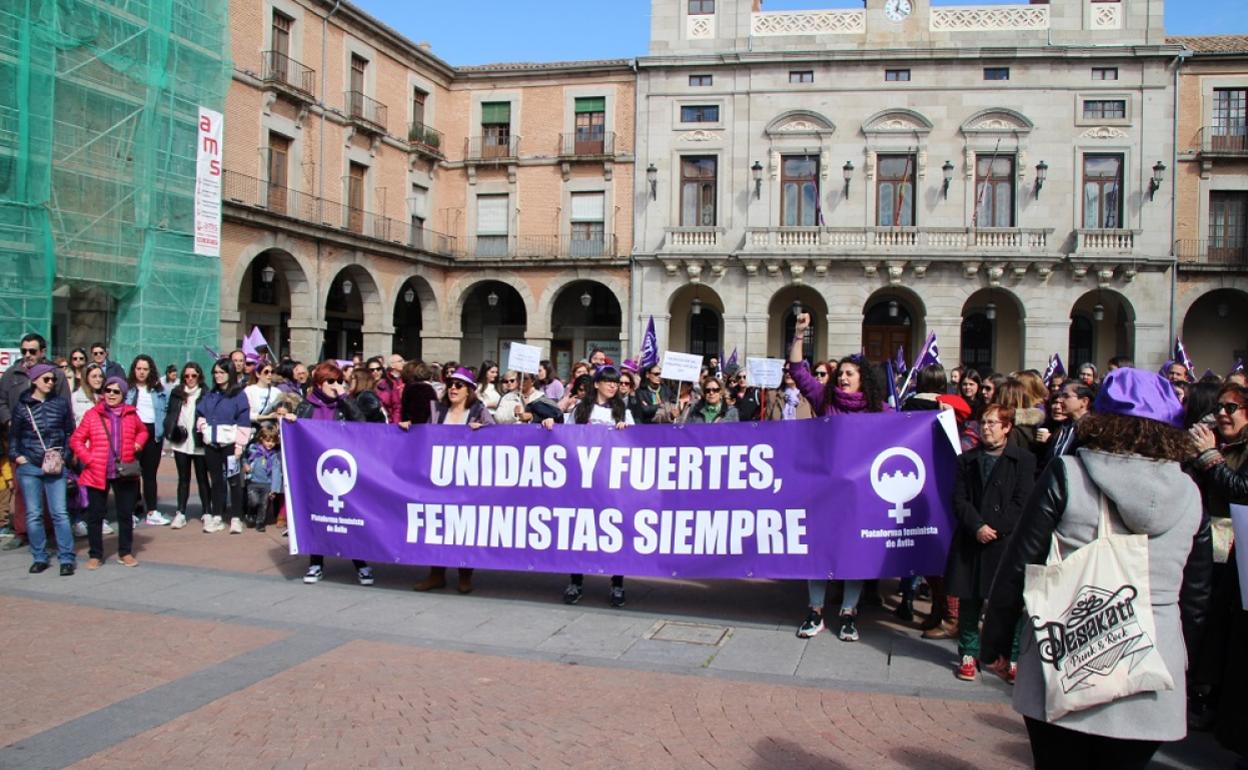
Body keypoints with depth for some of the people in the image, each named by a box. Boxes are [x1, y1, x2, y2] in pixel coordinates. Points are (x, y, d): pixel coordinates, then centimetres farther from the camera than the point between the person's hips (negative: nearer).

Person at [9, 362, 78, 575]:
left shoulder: (61, 403, 3)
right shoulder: (23, 406, 3)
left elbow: (70, 432, 9)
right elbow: (13, 435, 13)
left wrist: (64, 456, 1)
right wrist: (16, 456, 1)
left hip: (55, 467, -1)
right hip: (29, 467, 1)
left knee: (60, 513, -3)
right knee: (33, 514, 6)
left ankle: (66, 558, -1)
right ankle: (39, 558, 15)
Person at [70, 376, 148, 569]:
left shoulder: (131, 415, 4)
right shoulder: (92, 415, -2)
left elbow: (142, 431, 22)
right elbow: (76, 440, 0)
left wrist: (138, 443, 3)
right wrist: (88, 459, -10)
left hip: (125, 473, 2)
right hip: (97, 474, -2)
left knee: (126, 514, 9)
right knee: (95, 515, 6)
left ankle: (125, 552, 20)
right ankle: (95, 555, 17)